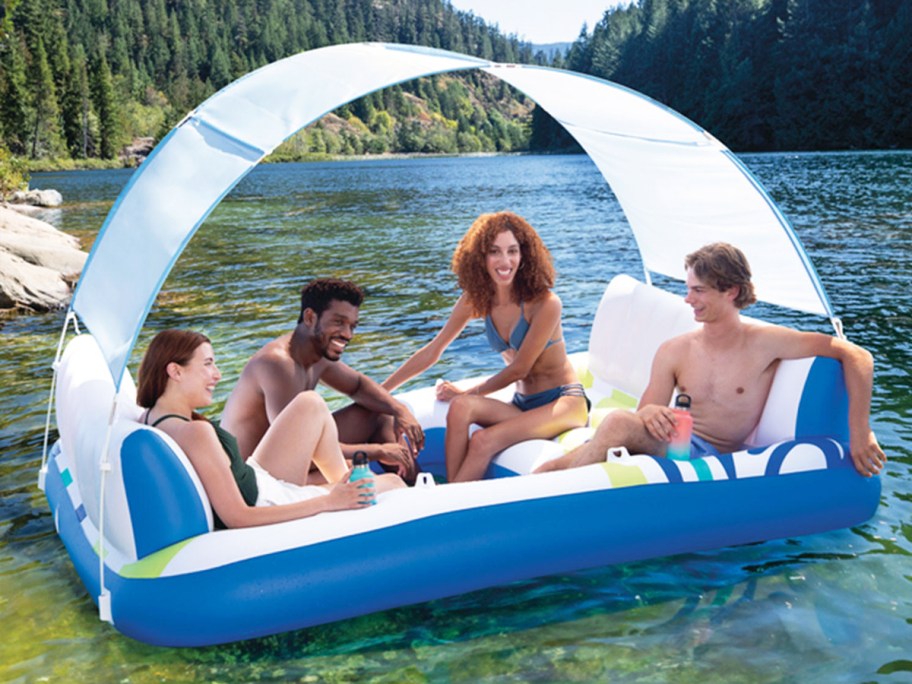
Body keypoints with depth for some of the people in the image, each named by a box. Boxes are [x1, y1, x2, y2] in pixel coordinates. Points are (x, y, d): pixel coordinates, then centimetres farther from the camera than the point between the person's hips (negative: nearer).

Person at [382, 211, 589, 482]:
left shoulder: (544, 304, -18)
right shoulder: (476, 299, -1)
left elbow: (518, 369, -12)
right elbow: (432, 351, 4)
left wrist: (467, 393, -4)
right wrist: (380, 390, 2)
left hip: (565, 401, -5)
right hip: (523, 404, 5)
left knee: (483, 441, -30)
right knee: (461, 408, -27)